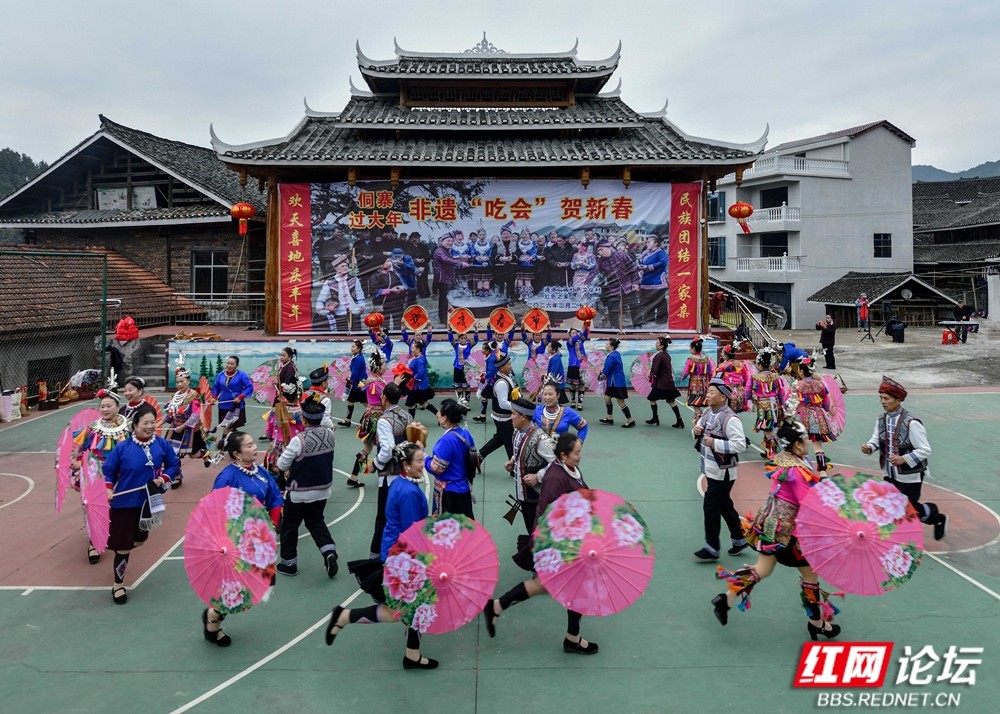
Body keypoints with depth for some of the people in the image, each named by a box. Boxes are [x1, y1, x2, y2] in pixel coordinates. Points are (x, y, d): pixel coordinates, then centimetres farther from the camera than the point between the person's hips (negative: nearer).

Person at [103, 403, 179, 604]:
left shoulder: (162, 444, -8)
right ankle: (118, 585, 23)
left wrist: (163, 479, -12)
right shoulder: (122, 447, -15)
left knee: (139, 540, 22)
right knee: (123, 546, 2)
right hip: (124, 503, -4)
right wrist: (108, 489, -20)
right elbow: (108, 470, -5)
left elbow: (174, 465, 3)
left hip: (149, 501, 4)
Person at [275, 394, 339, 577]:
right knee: (316, 522, 23)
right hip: (322, 489, 5)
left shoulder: (299, 440, -25)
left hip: (299, 492, -5)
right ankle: (329, 552, 4)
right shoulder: (329, 435, -9)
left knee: (289, 526, 15)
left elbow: (281, 465, -15)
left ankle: (288, 563, 26)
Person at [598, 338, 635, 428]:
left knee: (621, 402, -5)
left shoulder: (612, 356, -22)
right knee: (607, 397, 18)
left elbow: (607, 369, -17)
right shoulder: (616, 354, 9)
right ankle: (610, 418, 26)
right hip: (613, 381, 11)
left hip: (616, 382, -11)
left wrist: (602, 375, 4)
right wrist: (604, 374, 2)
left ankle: (630, 421, 2)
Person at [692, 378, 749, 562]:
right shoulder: (708, 413, 6)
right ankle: (739, 539, 36)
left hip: (722, 472, -9)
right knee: (724, 505, 20)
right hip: (711, 469, 9)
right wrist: (696, 431, -4)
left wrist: (715, 443, -29)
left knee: (710, 507, -3)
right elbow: (699, 429, 20)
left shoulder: (730, 419, -21)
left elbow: (741, 445, -26)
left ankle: (712, 548, 11)